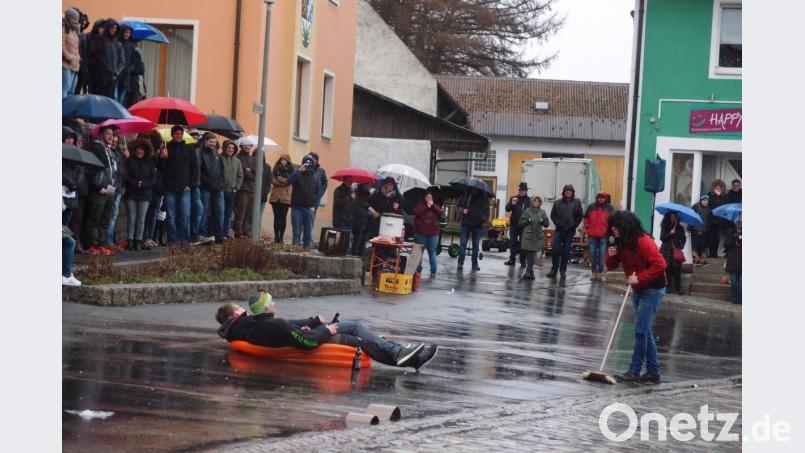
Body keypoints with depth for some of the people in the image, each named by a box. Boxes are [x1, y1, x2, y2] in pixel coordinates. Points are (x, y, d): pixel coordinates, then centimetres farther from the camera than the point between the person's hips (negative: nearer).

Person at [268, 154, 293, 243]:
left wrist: (279, 179, -7)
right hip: (276, 196, 1)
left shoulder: (290, 170, 5)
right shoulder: (276, 169, 10)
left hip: (286, 197, -1)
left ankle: (281, 237, -2)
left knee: (283, 217, -4)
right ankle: (276, 236, 5)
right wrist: (284, 181, -11)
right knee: (277, 217, 2)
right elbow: (273, 180, -1)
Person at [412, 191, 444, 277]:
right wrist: (426, 206, -13)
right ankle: (418, 269, 7)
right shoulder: (420, 205, 6)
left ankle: (433, 271, 3)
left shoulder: (435, 206, 13)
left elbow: (441, 212, -4)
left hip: (433, 233, 2)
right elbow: (416, 212, -13)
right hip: (421, 233, -2)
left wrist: (433, 205, -10)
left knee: (432, 252, 1)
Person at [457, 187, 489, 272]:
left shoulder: (483, 199, 1)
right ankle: (460, 263, -1)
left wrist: (484, 218, -18)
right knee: (463, 243, -3)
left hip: (478, 225, 0)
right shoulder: (465, 196, 1)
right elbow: (458, 205, 9)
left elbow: (486, 211, 2)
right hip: (466, 224, 0)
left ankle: (475, 264, 15)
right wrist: (462, 210, -11)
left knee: (476, 245, 7)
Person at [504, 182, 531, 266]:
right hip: (513, 225, 3)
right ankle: (512, 259, 13)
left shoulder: (529, 200, -3)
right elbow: (507, 209, 0)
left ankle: (523, 261, 7)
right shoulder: (514, 198, 7)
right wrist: (512, 204, -19)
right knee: (512, 243, 6)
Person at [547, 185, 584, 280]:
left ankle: (562, 271, 11)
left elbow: (580, 215, 1)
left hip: (570, 231, -1)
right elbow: (553, 215, 7)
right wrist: (558, 223, -5)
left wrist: (574, 225, -5)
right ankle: (554, 270, 3)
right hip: (559, 230, 1)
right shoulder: (558, 203, 3)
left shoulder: (577, 202, 1)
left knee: (566, 252, 4)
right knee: (555, 250, -6)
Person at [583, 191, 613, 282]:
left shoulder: (609, 208, 0)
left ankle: (599, 273, 5)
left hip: (604, 235, -2)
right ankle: (593, 273, 12)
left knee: (602, 254, -1)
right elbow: (586, 217, 17)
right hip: (592, 234, 2)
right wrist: (587, 227, 9)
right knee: (593, 254, 5)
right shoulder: (591, 207, 6)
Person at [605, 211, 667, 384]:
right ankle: (653, 372, 18)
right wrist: (611, 256, -11)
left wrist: (639, 278, -29)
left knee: (641, 330, -11)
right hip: (638, 290, 9)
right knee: (645, 331, 12)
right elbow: (612, 266, 10)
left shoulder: (643, 241, -22)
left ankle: (634, 371, -8)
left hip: (652, 290, -9)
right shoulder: (621, 243, 4)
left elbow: (659, 264, -28)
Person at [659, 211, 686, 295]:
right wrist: (670, 234, -14)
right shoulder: (664, 227, 7)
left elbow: (683, 239, 10)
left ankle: (678, 288, -9)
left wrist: (681, 246, -8)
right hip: (666, 251, 0)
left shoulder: (680, 228, 10)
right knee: (667, 270, -5)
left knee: (677, 270, -9)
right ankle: (669, 287, 0)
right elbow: (662, 238, -1)